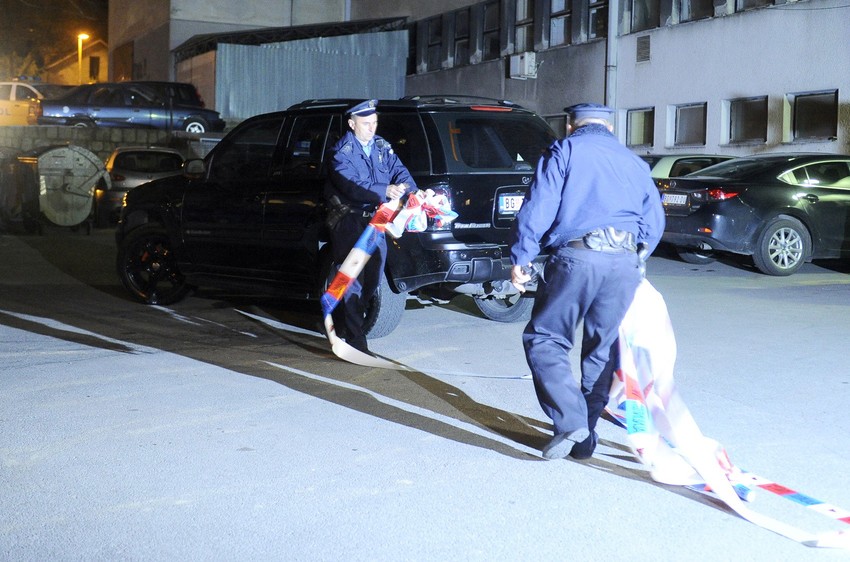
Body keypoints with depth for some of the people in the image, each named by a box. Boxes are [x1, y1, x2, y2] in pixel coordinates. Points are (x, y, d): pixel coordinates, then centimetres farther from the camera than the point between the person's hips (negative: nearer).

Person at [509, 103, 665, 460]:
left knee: (543, 339, 4)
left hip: (576, 257, -5)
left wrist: (520, 258, 0)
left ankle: (570, 421, -10)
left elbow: (538, 208, -3)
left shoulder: (564, 151, 8)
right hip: (626, 262, 5)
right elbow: (654, 222, 20)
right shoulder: (633, 162, 23)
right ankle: (585, 438, 20)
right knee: (601, 349, 15)